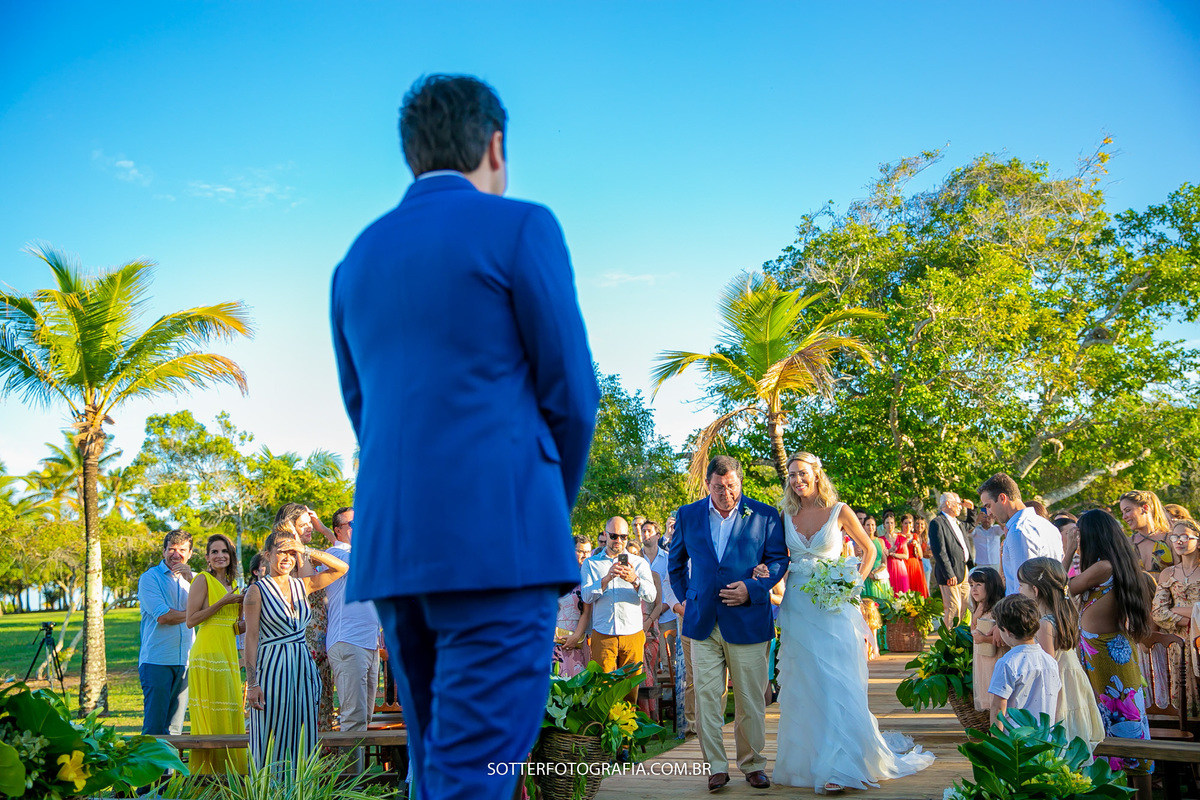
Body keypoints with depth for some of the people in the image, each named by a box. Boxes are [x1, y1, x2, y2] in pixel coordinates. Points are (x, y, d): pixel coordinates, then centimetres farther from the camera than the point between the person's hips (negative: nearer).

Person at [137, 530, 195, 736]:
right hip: (157, 660, -5)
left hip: (185, 661, 5)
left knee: (175, 727, 7)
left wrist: (190, 578, -8)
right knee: (154, 725, -7)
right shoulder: (150, 578, -1)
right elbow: (162, 616, -11)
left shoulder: (190, 578, 16)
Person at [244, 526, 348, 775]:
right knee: (271, 740, -1)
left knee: (302, 739, 6)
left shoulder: (302, 585, 10)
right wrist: (252, 683, -12)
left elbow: (341, 568, 7)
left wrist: (306, 551, -1)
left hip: (302, 668, 5)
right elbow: (251, 638, -6)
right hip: (271, 668, -5)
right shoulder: (257, 591, -3)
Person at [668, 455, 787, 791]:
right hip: (703, 622, 2)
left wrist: (752, 588, -12)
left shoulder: (764, 516, 0)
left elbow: (779, 560, 2)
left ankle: (753, 764, 23)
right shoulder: (688, 515, 7)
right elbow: (676, 562, 20)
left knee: (751, 700, 7)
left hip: (748, 621, -1)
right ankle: (716, 767, 12)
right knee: (707, 697, 1)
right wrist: (685, 597, 12)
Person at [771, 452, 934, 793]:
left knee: (835, 684, -5)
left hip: (832, 606, -3)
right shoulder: (787, 516, 6)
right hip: (798, 607, 3)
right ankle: (809, 759, 19)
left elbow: (869, 549, 7)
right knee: (803, 686, 7)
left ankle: (839, 767, 1)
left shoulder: (839, 511, -3)